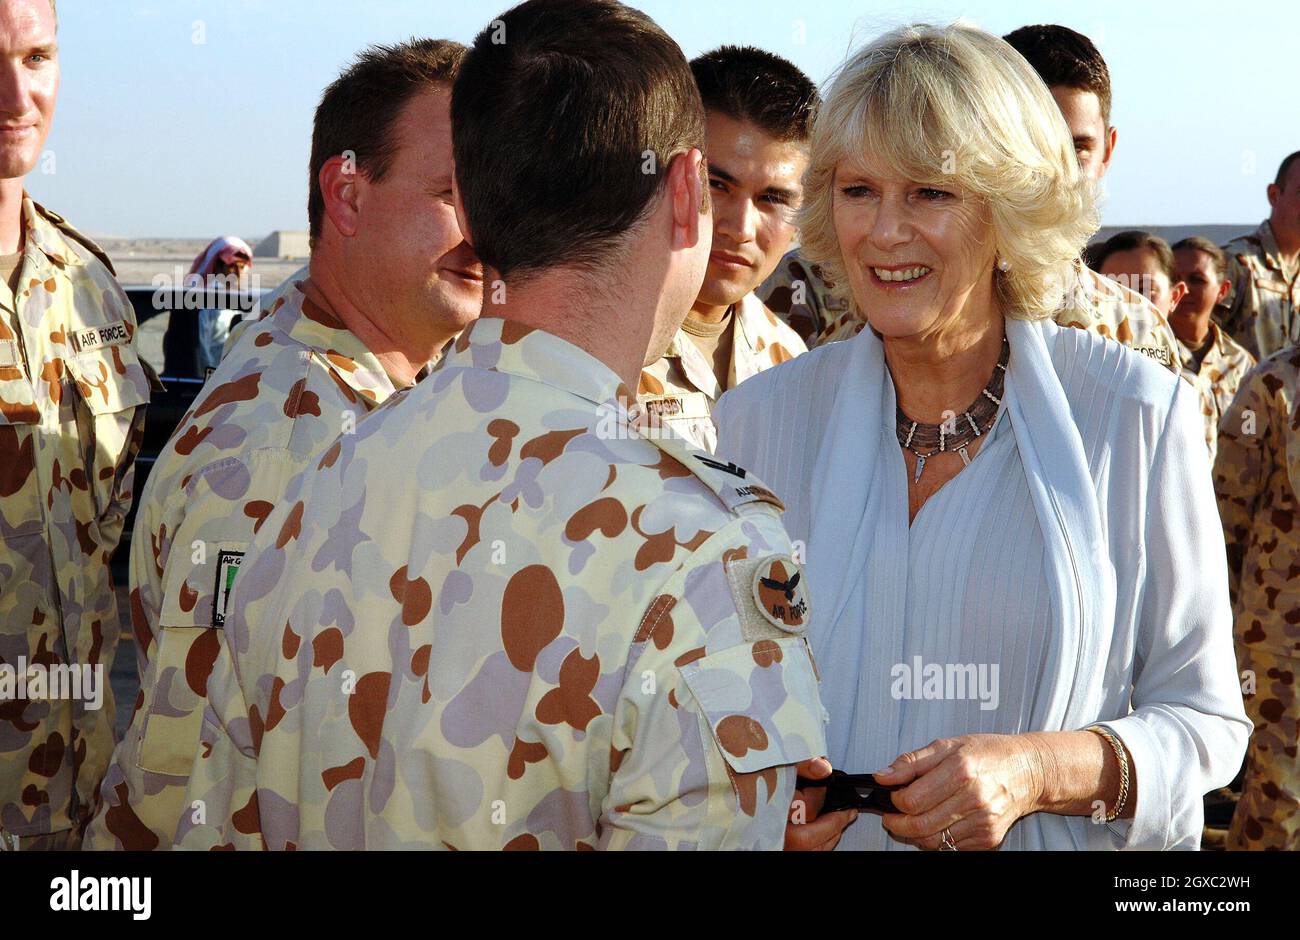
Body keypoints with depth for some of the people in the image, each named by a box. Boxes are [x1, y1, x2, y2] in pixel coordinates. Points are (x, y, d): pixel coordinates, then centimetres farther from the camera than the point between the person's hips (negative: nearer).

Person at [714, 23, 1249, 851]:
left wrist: (1040, 771, -24)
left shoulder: (1138, 416, -12)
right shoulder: (760, 419, -6)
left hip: (1062, 840, -1)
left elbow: (1205, 719, -8)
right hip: (824, 841, 2)